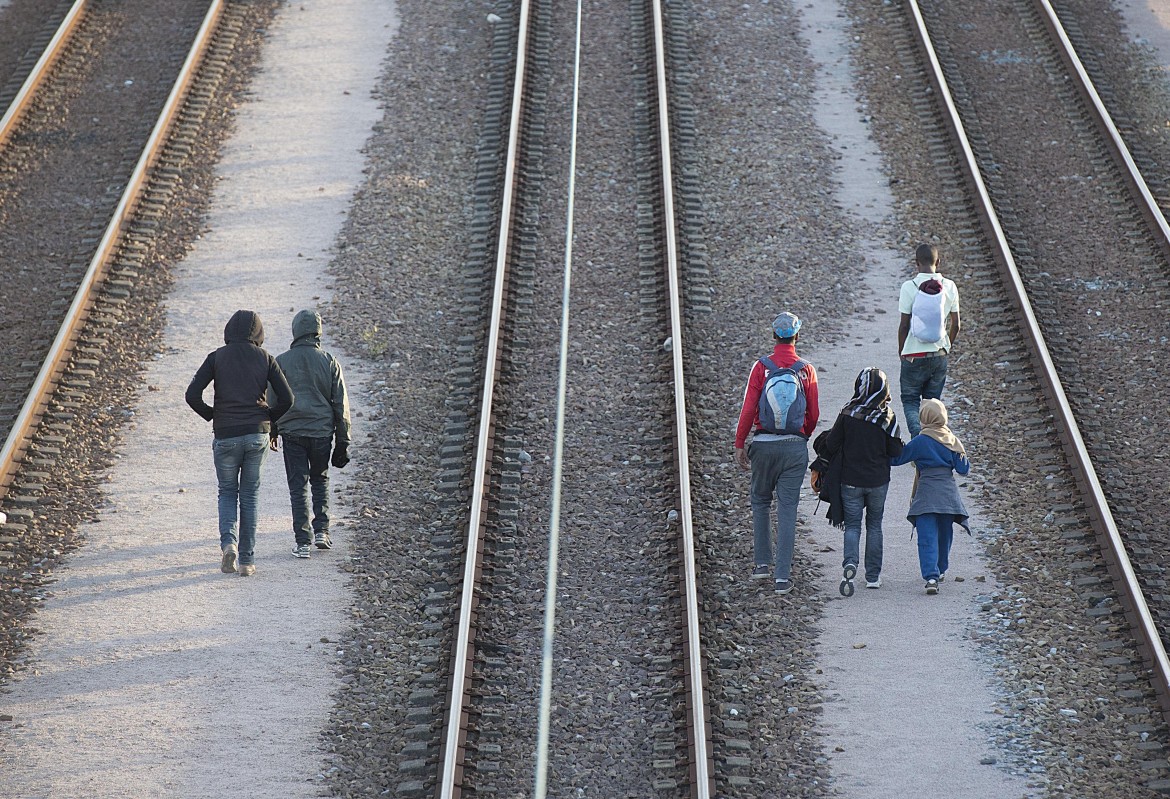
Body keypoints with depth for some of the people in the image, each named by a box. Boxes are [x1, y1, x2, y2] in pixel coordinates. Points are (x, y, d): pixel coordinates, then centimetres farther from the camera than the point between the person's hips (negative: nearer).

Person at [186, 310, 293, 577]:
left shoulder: (217, 357, -2)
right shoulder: (265, 359, 1)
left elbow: (192, 396, -8)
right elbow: (286, 398, -3)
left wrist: (211, 415, 8)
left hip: (226, 435, -1)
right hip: (257, 435, 1)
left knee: (227, 492, 16)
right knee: (250, 495, 12)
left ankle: (228, 541, -9)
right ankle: (247, 560, 9)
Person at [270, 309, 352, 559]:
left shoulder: (281, 362, -2)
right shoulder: (329, 361, 0)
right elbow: (341, 403, 2)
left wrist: (272, 432, 17)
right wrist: (343, 441, 7)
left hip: (292, 432, -1)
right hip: (322, 431, 1)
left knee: (298, 486, 3)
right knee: (320, 480, 21)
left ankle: (303, 542, -2)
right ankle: (321, 530, 10)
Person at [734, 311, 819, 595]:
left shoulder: (761, 367, -5)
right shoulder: (807, 370, -1)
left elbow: (748, 409, -7)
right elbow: (813, 414, 3)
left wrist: (740, 444, 1)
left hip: (764, 444, 0)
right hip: (795, 447, 0)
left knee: (760, 502, 19)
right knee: (787, 509, 1)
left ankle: (762, 563, 18)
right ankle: (782, 576, -2)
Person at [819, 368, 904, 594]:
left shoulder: (847, 414, -12)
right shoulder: (888, 417, -11)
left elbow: (832, 444, -7)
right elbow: (896, 451, -8)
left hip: (851, 480, -1)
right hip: (878, 481, 1)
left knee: (852, 524, 7)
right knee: (874, 525, 16)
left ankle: (850, 561, -21)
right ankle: (873, 576, 18)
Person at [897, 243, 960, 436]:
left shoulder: (909, 287, -13)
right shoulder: (950, 287, -2)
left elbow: (904, 325, -9)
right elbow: (955, 325, 3)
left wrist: (901, 351, 6)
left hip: (914, 356, -3)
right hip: (939, 355, 3)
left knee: (910, 399, 8)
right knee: (933, 401, 17)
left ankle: (917, 432, -17)